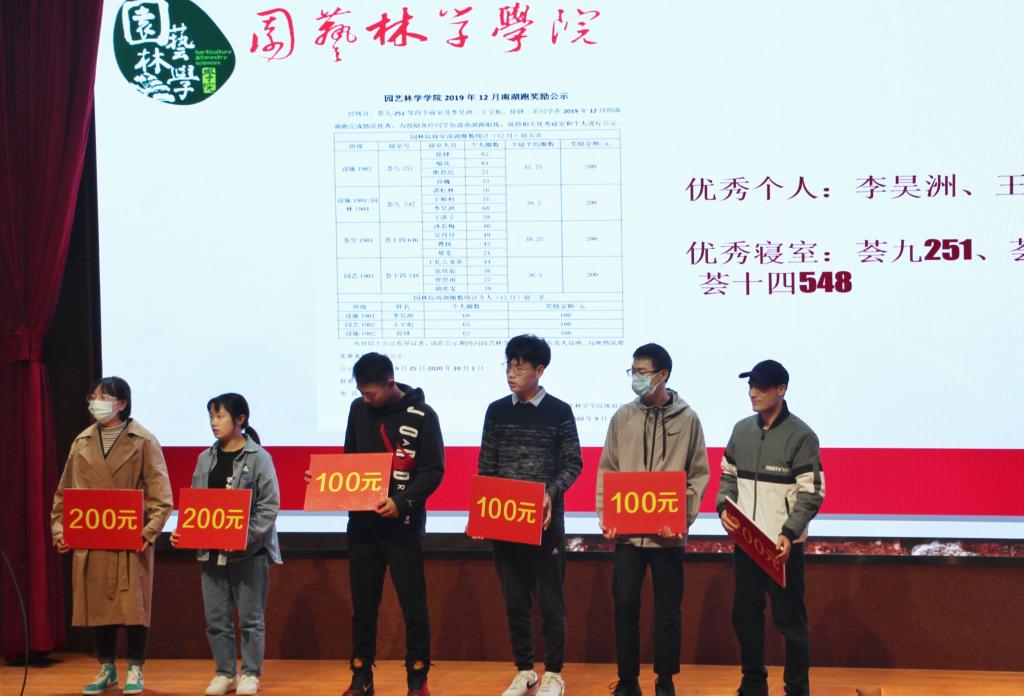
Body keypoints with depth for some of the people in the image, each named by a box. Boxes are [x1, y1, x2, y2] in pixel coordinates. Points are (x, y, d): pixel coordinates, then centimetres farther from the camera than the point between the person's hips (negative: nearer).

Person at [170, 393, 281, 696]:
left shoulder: (258, 458, -7)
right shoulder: (205, 459, 10)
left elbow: (270, 505, -10)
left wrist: (246, 535, -21)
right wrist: (182, 532, -3)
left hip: (249, 551, -5)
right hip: (211, 551, 5)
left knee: (250, 617, 4)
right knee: (215, 617, 8)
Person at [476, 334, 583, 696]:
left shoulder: (559, 412, -2)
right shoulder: (497, 411, 7)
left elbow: (573, 464, -1)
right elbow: (486, 465, 10)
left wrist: (551, 493, -17)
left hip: (546, 521, -3)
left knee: (550, 601, 2)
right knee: (514, 601, 8)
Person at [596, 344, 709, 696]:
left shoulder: (687, 418, 0)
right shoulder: (622, 417, 5)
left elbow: (698, 475, 0)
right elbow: (607, 471, 7)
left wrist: (684, 519, -11)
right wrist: (605, 516, -4)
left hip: (668, 532, -2)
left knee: (667, 608, 6)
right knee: (625, 604, 2)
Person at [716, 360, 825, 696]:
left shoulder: (801, 435, -10)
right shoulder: (742, 430, 7)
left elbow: (811, 494, -11)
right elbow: (729, 475, 17)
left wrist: (788, 534, -21)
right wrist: (724, 507, -3)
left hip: (783, 545, -6)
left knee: (790, 620, 0)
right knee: (745, 616, 14)